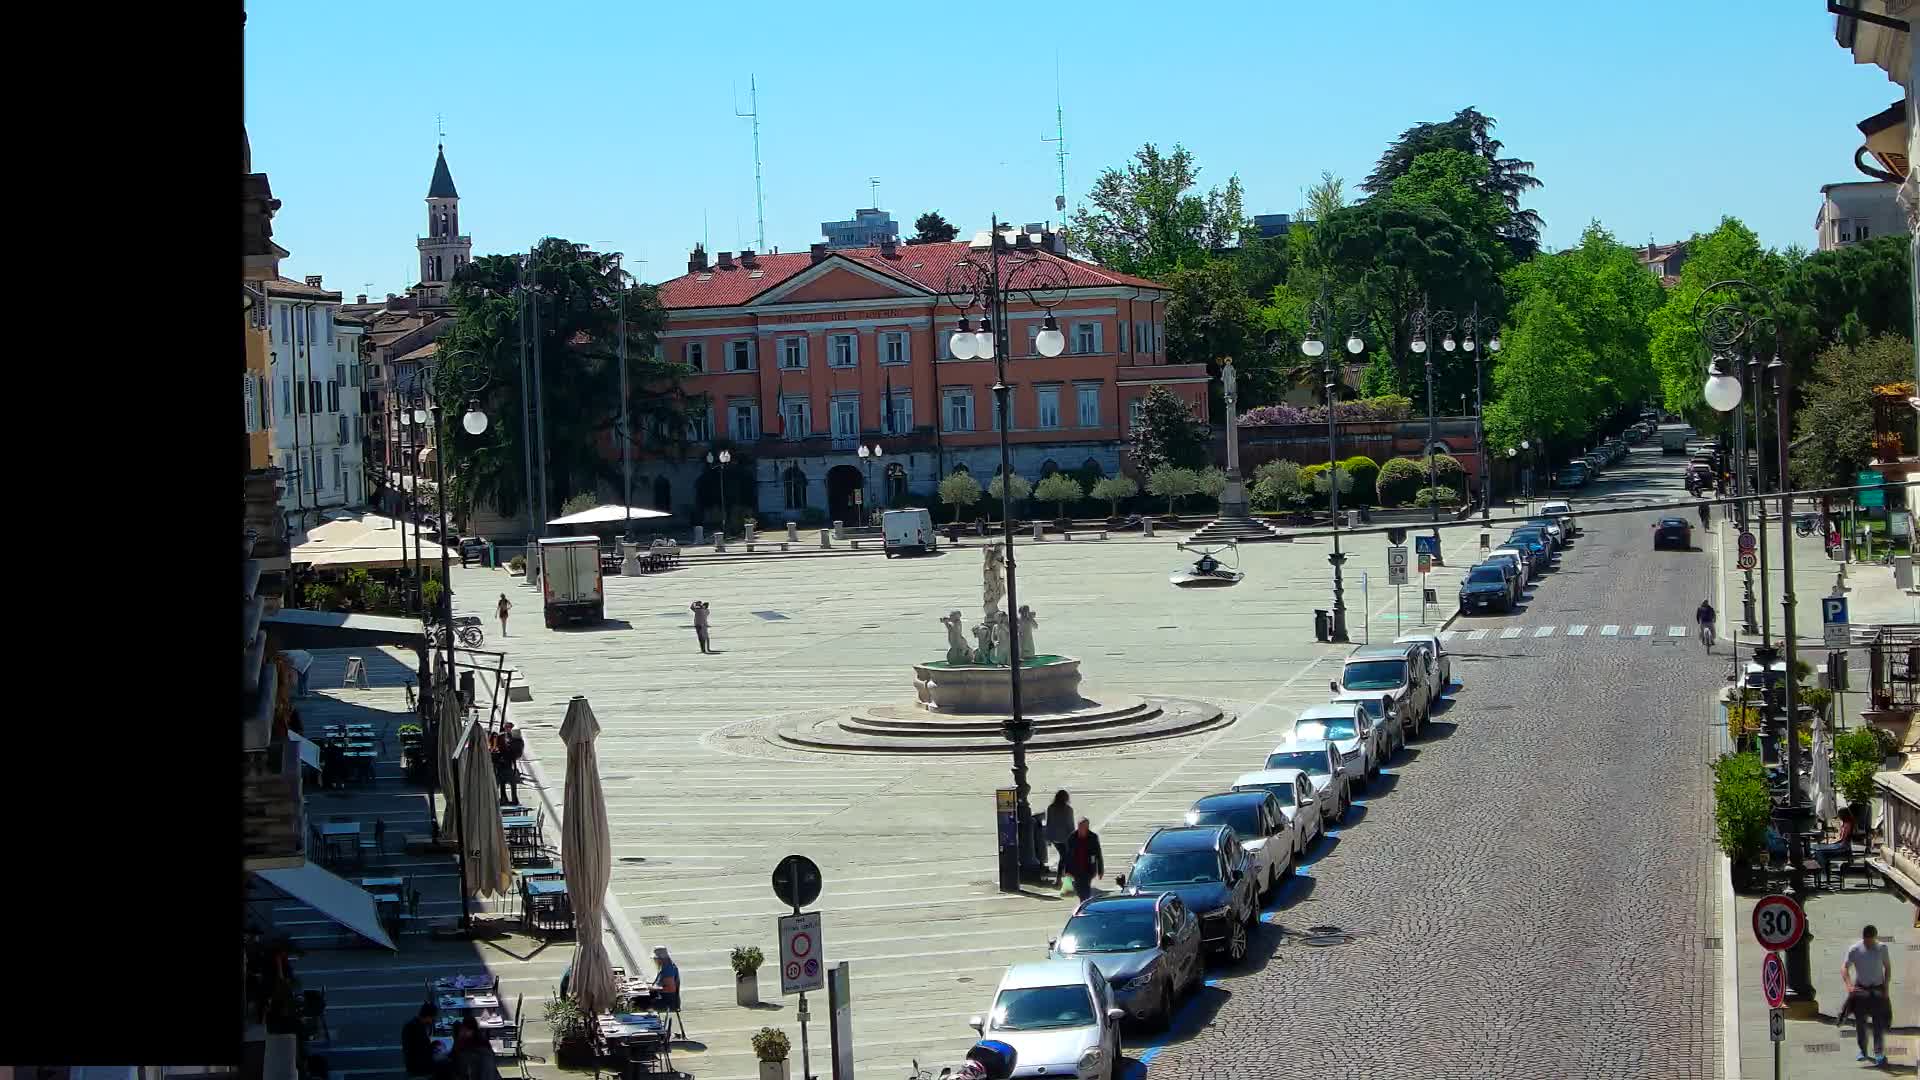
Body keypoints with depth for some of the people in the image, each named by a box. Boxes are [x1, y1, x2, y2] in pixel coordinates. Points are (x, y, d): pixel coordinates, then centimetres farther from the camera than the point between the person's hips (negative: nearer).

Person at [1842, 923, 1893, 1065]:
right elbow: (1844, 968, -7)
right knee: (1860, 1022, 5)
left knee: (1879, 1022, -7)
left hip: (1878, 989, 0)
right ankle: (1862, 1050, 21)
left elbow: (1888, 968, 6)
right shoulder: (1854, 950, -9)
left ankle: (1879, 1053, -5)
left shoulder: (1882, 948, -4)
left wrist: (1885, 987, -5)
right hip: (1860, 989, 0)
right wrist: (1849, 986, -23)